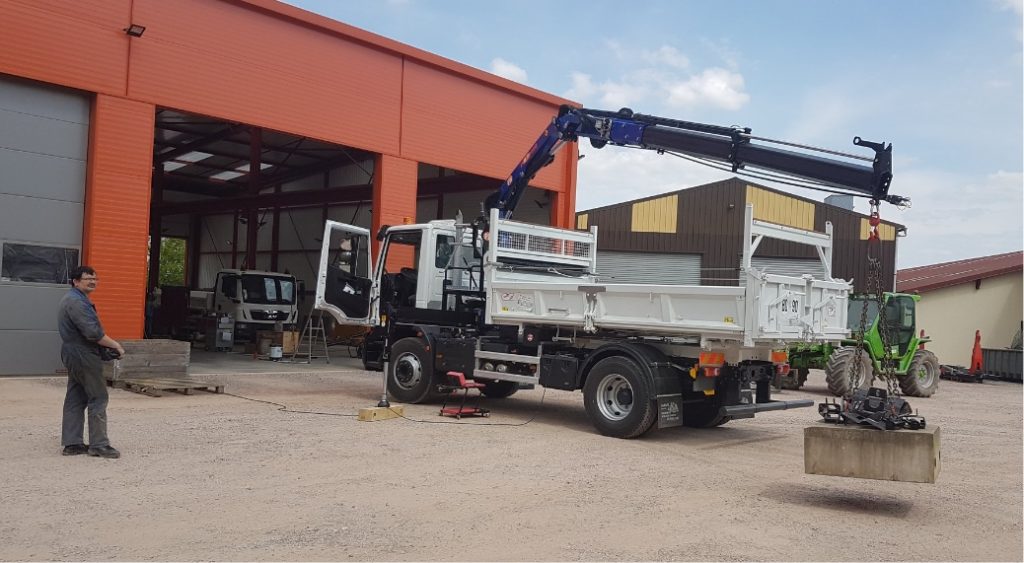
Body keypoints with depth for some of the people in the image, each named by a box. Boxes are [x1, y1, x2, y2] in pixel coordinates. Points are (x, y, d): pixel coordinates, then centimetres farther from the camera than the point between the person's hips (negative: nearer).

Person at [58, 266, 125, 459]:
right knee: (98, 398, -5)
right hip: (83, 355, -11)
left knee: (75, 399, 12)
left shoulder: (71, 299, 18)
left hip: (72, 354, 11)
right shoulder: (77, 302, -17)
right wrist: (115, 345, -13)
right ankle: (98, 444, -3)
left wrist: (109, 345, 12)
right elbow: (93, 333, -24)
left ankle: (71, 443, 16)